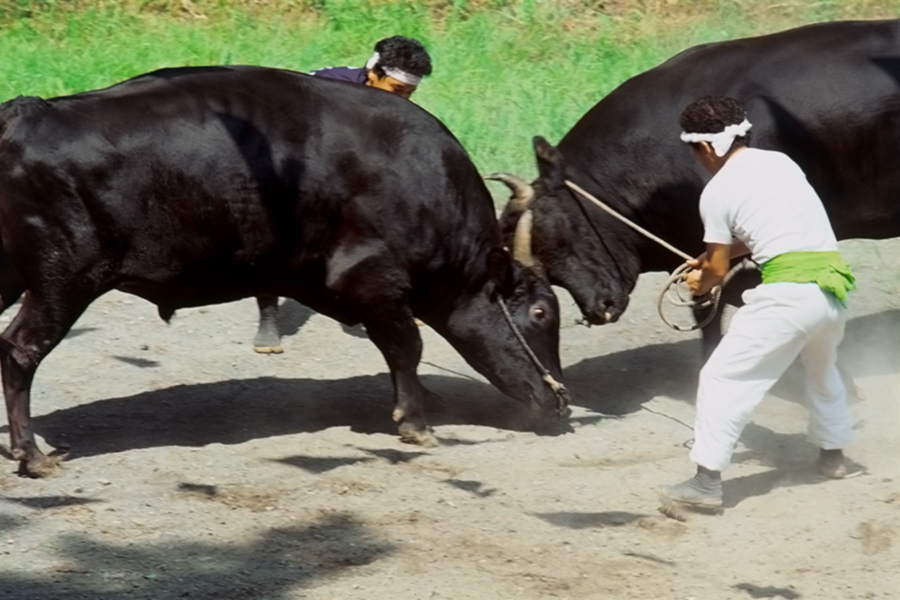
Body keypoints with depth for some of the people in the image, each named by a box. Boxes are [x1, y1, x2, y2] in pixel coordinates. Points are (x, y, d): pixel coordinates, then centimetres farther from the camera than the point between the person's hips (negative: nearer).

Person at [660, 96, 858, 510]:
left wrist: (701, 283, 31)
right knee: (822, 370, 34)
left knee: (724, 378, -3)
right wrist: (713, 257, 32)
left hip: (788, 292, -7)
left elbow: (717, 270, 8)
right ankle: (832, 454, 45)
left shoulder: (718, 191, -1)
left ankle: (707, 480, -12)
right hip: (832, 283, 7)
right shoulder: (781, 163, 18)